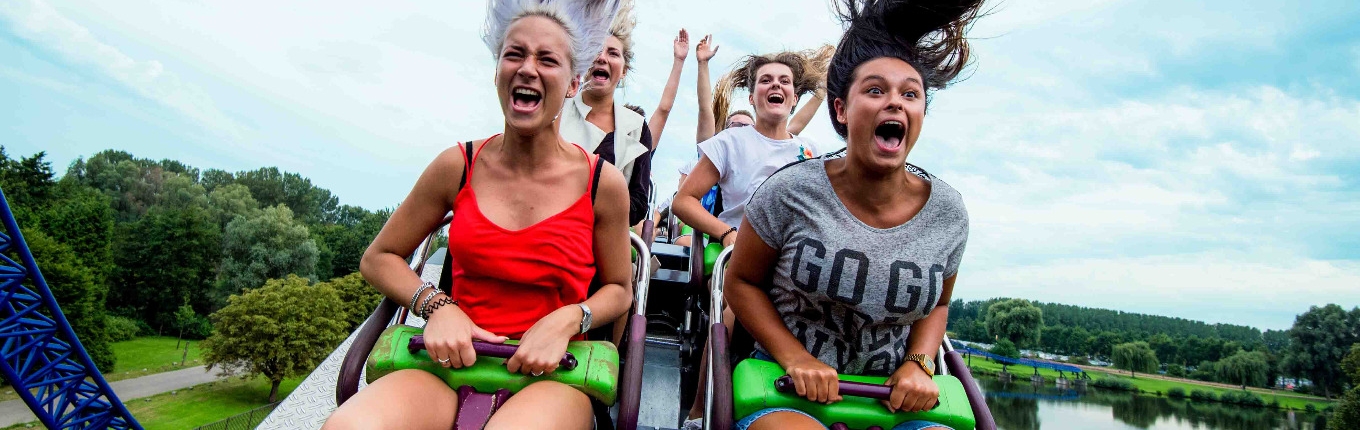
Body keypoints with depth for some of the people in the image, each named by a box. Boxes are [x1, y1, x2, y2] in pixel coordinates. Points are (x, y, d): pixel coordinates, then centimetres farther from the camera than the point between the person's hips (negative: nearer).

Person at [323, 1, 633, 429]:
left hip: (550, 374, -2)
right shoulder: (458, 166, 2)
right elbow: (378, 258, 13)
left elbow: (619, 289, 10)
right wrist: (436, 306, -6)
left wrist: (565, 321, -10)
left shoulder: (602, 182, -3)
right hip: (453, 360, 2)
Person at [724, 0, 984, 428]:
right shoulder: (791, 191, -11)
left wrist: (918, 363, -2)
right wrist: (795, 358, -12)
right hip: (786, 391, -3)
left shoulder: (948, 212, -1)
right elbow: (742, 282, 0)